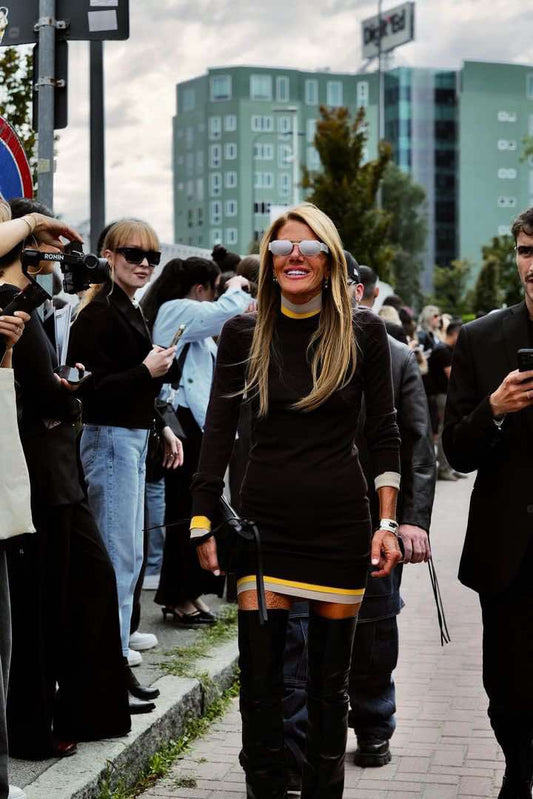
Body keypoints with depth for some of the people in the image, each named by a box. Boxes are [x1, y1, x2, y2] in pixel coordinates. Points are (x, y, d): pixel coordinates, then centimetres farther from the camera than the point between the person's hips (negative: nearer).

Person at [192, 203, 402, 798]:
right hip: (263, 519, 1)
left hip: (340, 521, 0)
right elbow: (219, 429, 3)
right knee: (258, 677, -1)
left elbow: (383, 431, 3)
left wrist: (388, 521, -3)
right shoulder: (243, 333, 2)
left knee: (329, 680, 7)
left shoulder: (363, 333, 0)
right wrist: (203, 521, 0)